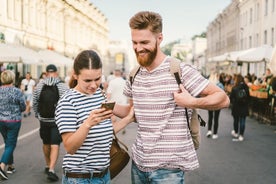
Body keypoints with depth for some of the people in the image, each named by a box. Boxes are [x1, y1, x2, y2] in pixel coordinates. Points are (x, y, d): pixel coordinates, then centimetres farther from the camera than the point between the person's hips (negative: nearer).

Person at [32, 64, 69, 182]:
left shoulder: (39, 86, 0)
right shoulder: (63, 86, -9)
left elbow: (35, 103, 5)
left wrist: (37, 115, 19)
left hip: (44, 120, 3)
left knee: (46, 144, 19)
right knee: (55, 145, -2)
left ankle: (48, 166, 32)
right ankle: (51, 169, -13)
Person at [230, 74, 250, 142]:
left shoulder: (235, 88, -13)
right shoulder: (246, 87, -4)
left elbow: (231, 97, -7)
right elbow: (248, 97, 3)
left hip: (236, 107, -2)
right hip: (244, 107, 2)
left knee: (236, 120, 15)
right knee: (242, 121, 4)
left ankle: (236, 133, 31)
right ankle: (241, 135, 4)